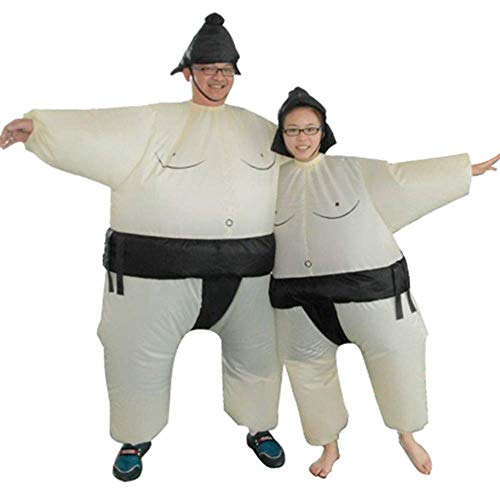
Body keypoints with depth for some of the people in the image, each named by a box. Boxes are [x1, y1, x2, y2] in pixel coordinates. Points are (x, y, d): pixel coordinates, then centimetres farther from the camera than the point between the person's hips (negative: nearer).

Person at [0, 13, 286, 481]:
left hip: (245, 272, 3)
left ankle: (259, 428, 44)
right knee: (139, 355, 8)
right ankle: (136, 438, 35)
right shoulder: (153, 122, 1)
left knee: (256, 353, 17)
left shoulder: (260, 129, 13)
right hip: (161, 269, -3)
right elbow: (90, 132, -9)